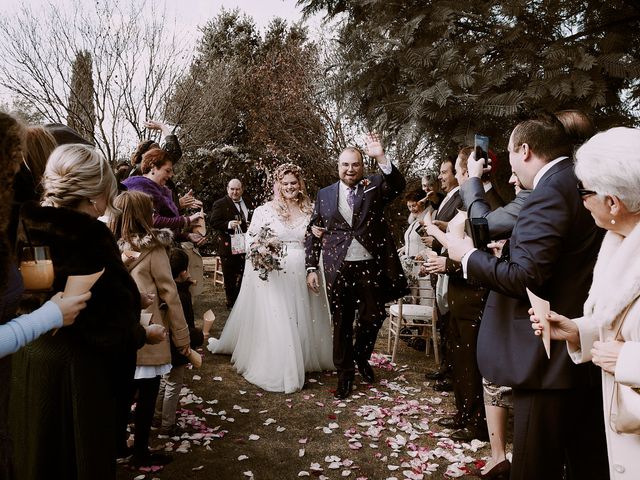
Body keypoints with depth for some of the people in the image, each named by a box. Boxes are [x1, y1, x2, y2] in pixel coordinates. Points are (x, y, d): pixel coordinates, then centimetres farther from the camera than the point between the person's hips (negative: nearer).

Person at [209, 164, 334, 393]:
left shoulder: (309, 210, 6)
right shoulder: (266, 210, -3)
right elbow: (250, 238, 2)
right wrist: (258, 246, -18)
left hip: (302, 273, 3)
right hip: (273, 273, -3)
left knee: (302, 318, 13)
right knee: (274, 320, -1)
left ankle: (304, 359, 32)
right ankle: (276, 369, 10)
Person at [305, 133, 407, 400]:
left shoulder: (375, 186, 4)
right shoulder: (325, 194, 7)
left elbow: (398, 185, -17)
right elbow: (313, 233, 8)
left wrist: (381, 157, -30)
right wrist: (311, 268, 3)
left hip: (371, 267, 0)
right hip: (338, 269, 1)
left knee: (373, 318, 9)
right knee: (342, 324, 8)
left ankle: (361, 357, 39)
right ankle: (344, 373, 26)